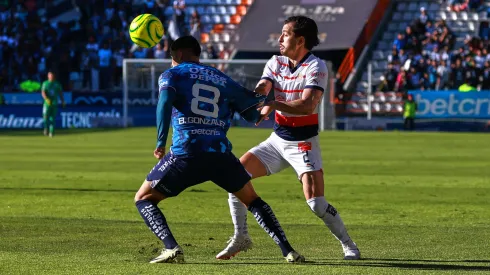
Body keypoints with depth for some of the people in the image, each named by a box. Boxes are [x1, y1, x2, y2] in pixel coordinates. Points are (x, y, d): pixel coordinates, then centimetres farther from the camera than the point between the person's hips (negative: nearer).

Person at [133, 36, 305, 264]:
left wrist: (161, 141, -13)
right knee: (252, 201, 25)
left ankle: (171, 248, -9)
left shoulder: (172, 75, 13)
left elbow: (165, 102, -9)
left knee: (143, 199, 14)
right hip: (221, 154, 3)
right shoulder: (223, 80, 23)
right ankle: (288, 251, 10)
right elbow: (253, 114, 23)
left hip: (185, 154, -3)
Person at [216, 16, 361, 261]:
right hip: (278, 139, 6)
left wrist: (273, 105, -42)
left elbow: (308, 105, -29)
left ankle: (349, 246, 3)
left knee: (315, 202, -17)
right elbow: (260, 91, -10)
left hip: (304, 143, -6)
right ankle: (241, 238, 10)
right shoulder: (275, 63, 4)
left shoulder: (315, 67, -16)